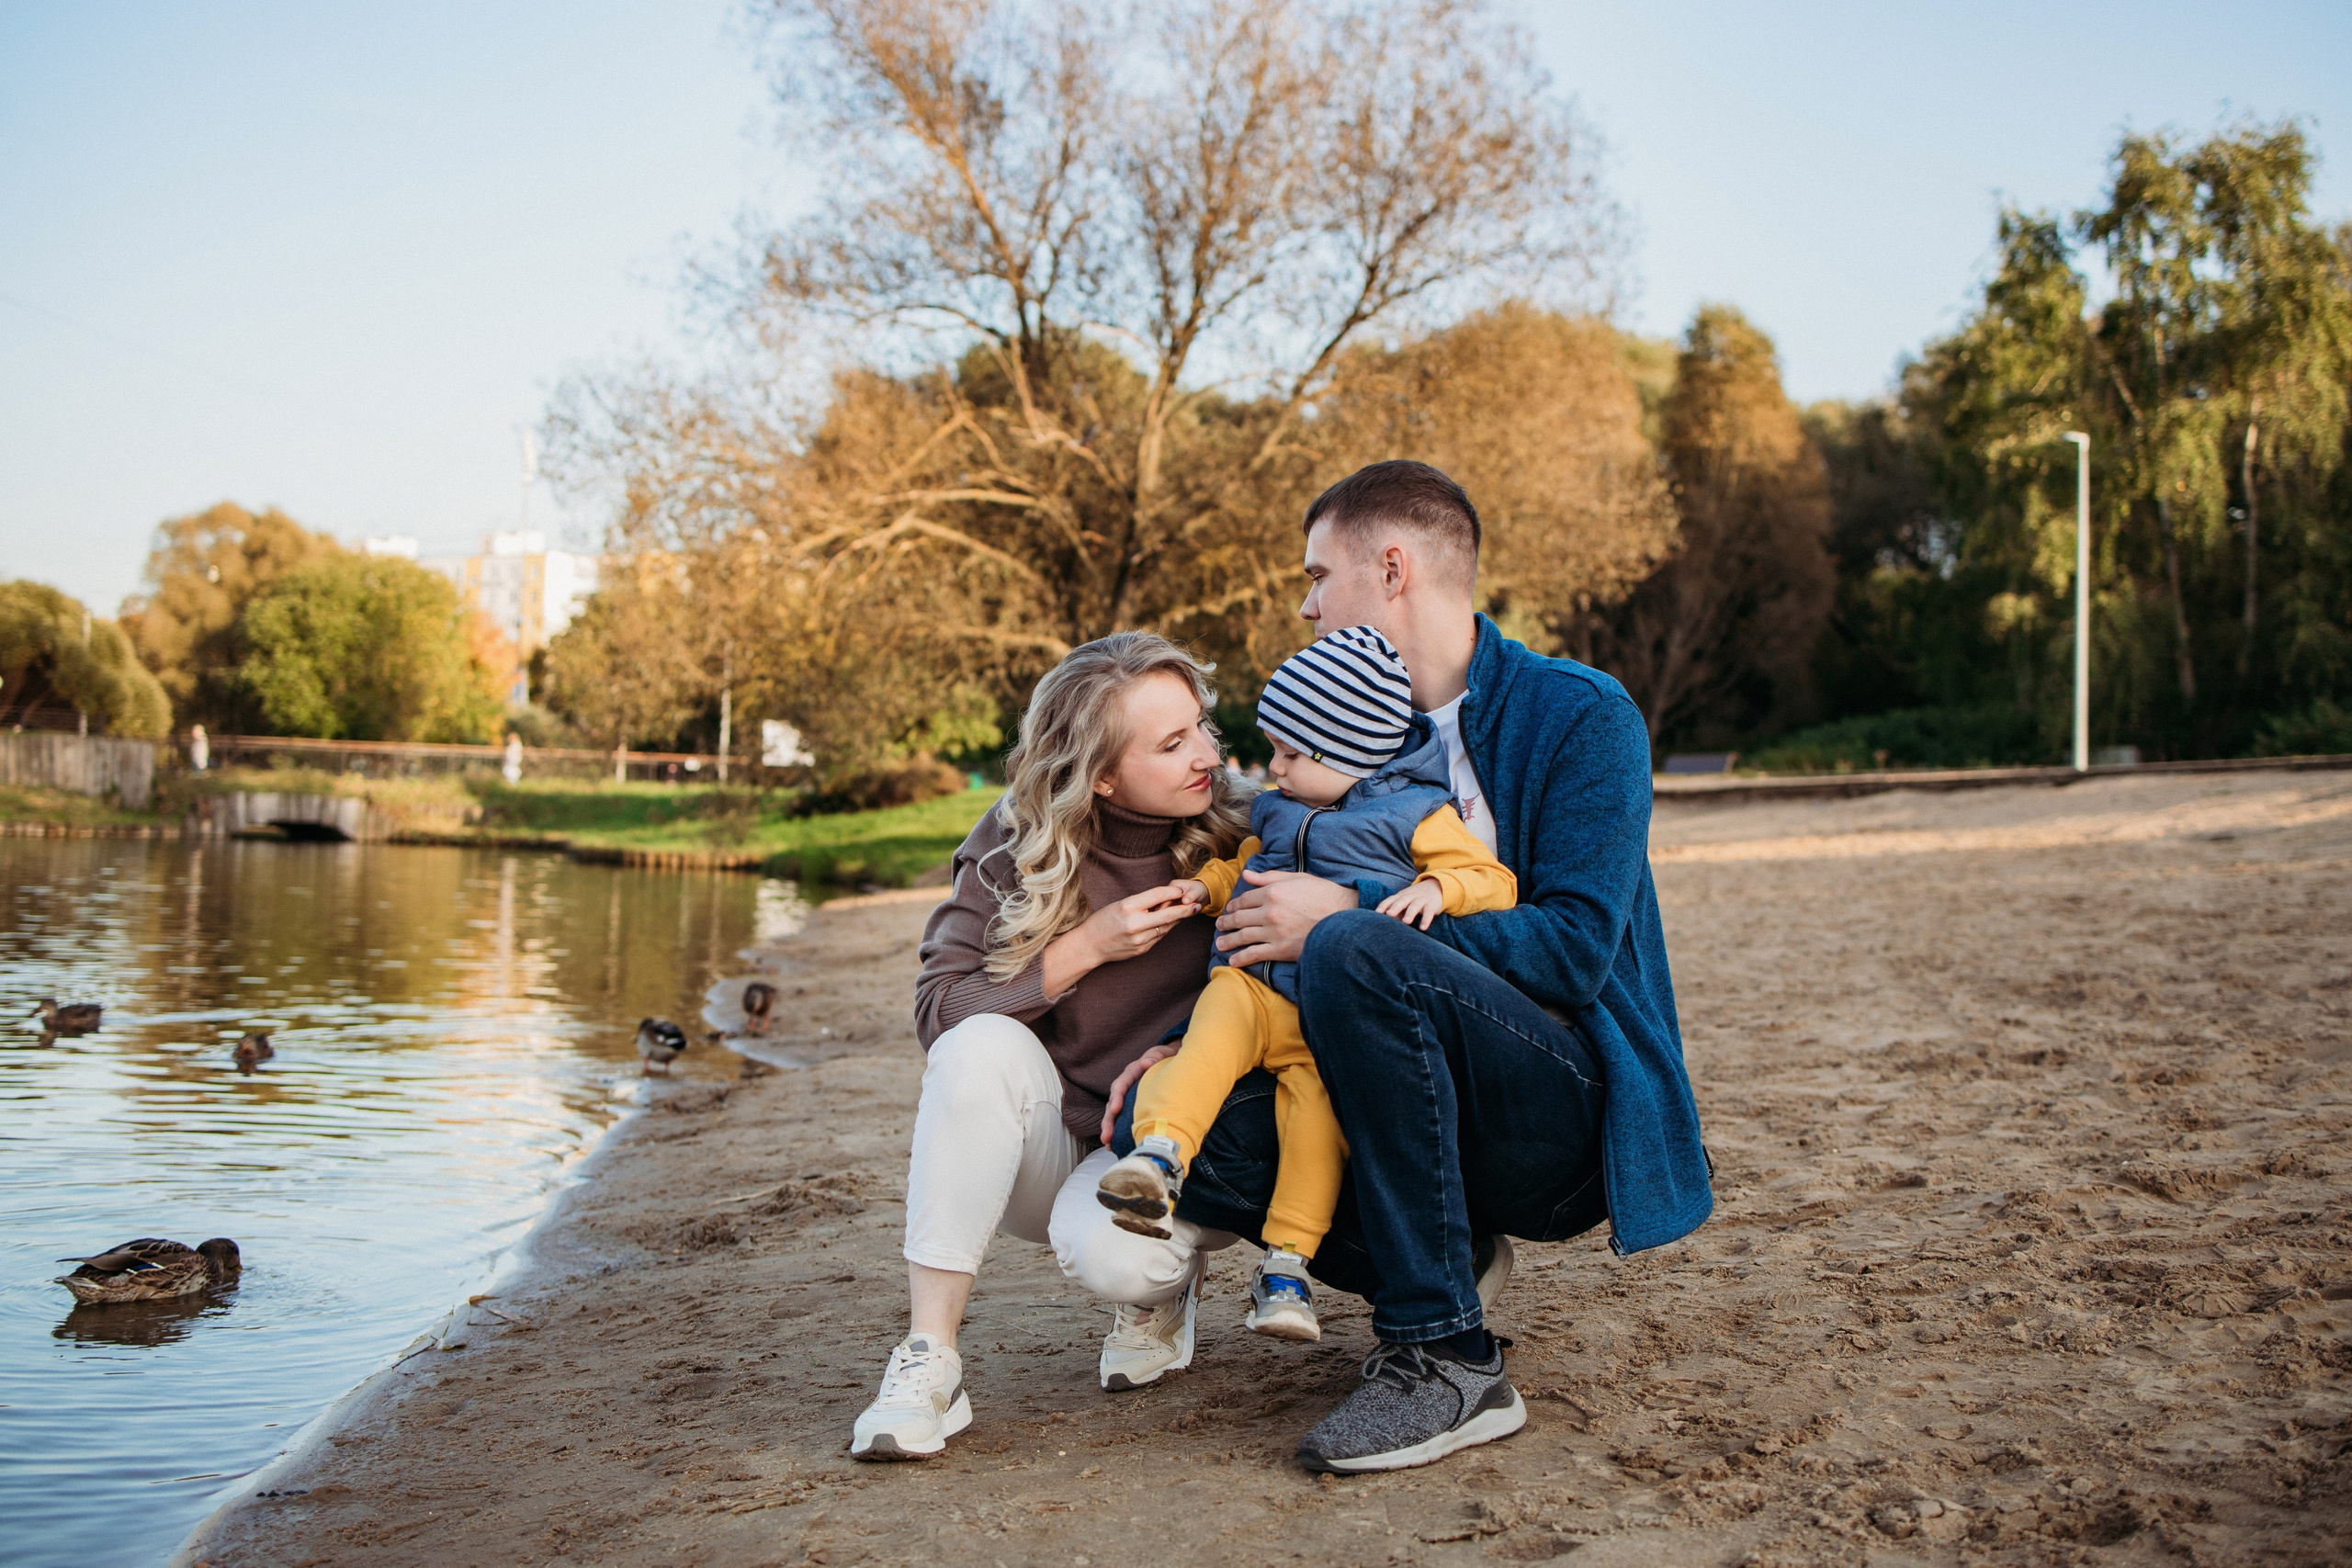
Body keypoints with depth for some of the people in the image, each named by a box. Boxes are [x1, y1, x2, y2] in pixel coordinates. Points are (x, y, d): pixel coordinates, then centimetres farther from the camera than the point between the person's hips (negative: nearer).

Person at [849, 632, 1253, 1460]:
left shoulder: (1241, 834, -10)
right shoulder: (1016, 847, -9)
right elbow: (938, 1009, -13)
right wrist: (1086, 947, -22)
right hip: (1041, 1150, 1)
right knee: (983, 1045, -32)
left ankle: (1163, 1290, 7)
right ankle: (928, 1364, -26)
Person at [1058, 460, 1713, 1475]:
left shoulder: (1580, 715, -8)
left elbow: (1575, 949, -20)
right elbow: (1277, 946, 16)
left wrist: (1349, 918, -23)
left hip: (1581, 1117, -6)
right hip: (1438, 1124, 6)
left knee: (1356, 954, -33)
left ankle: (1447, 1360, -24)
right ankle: (1449, 1258, 1)